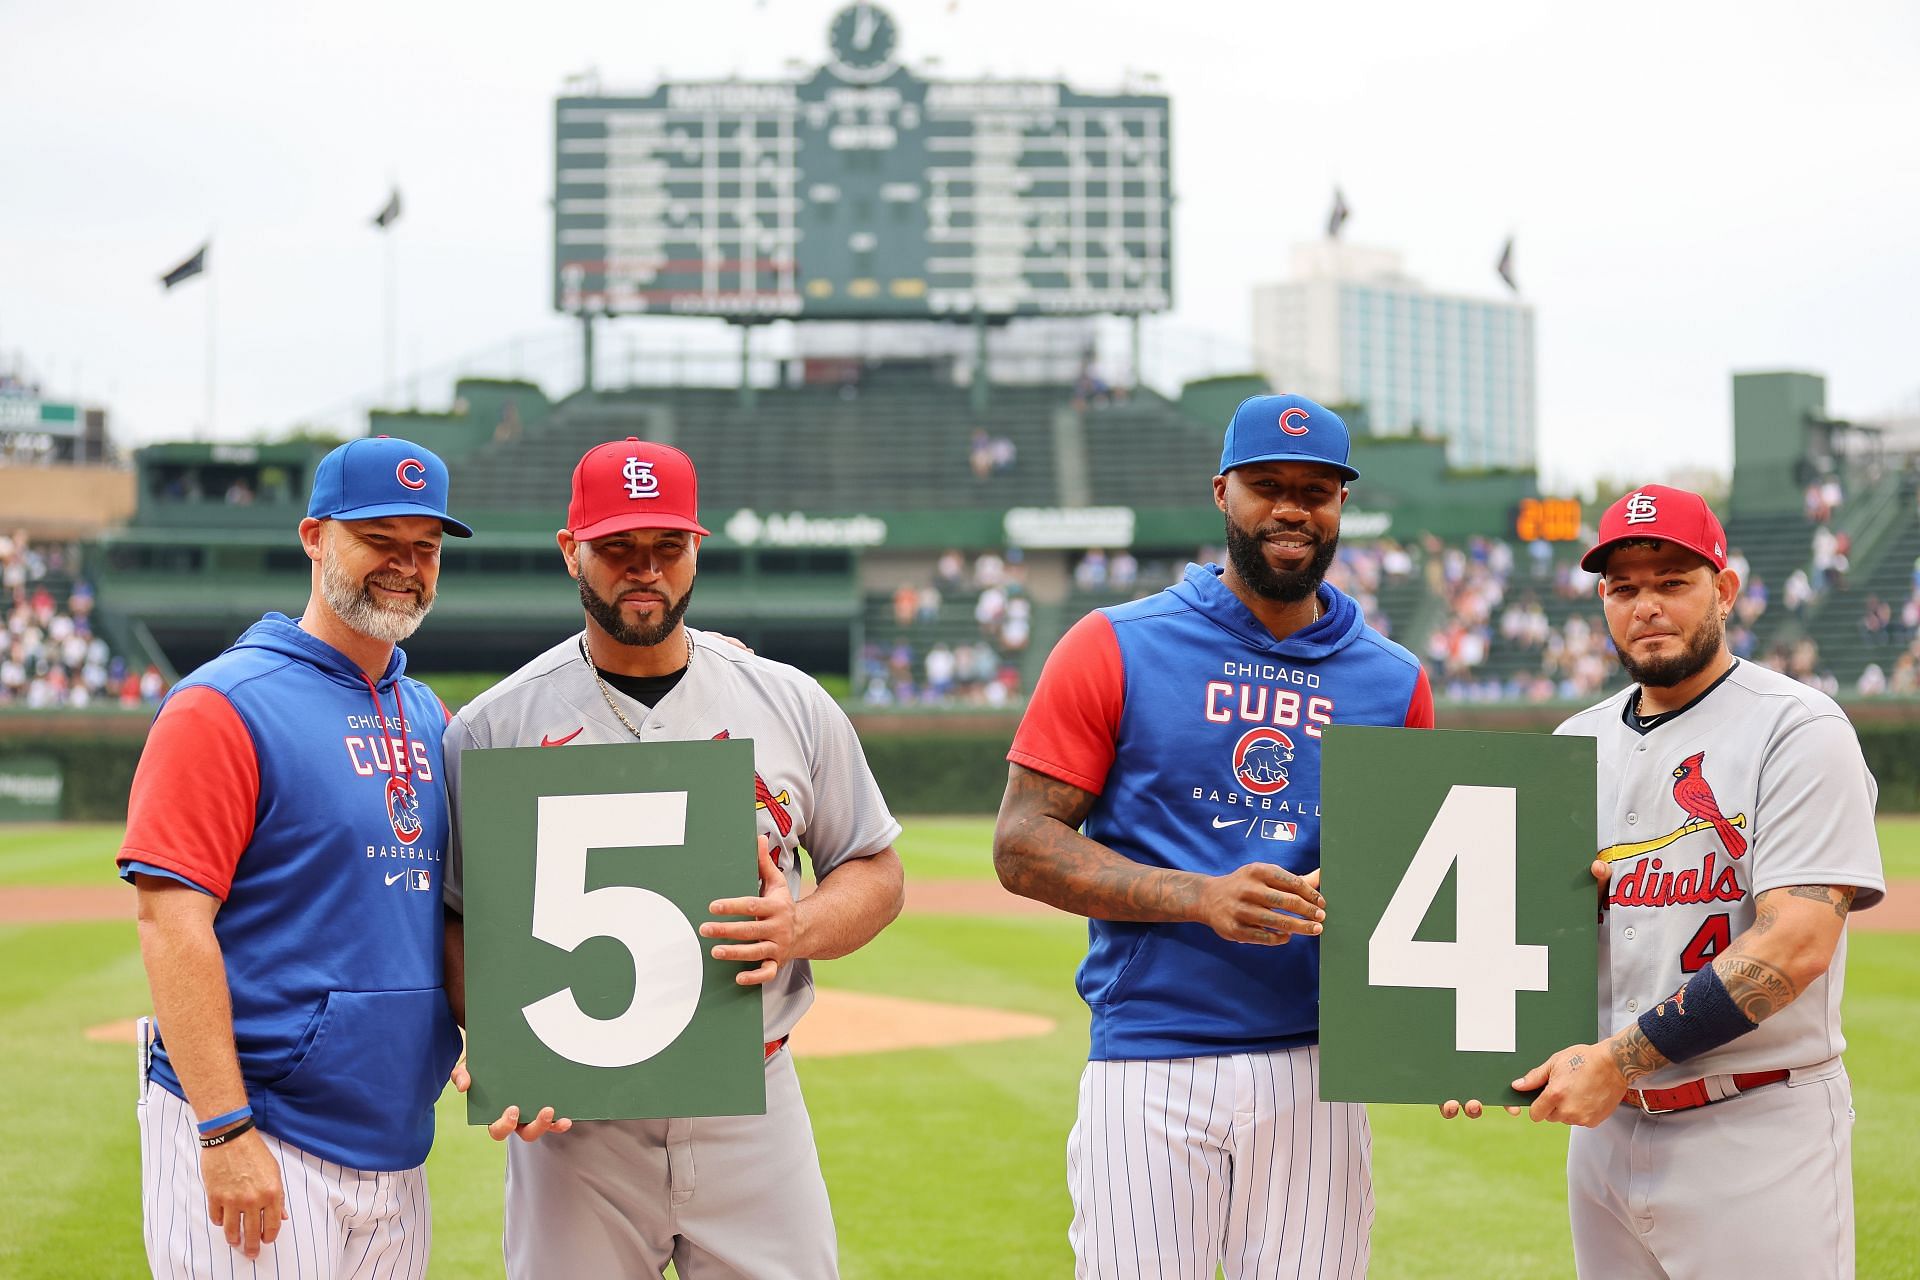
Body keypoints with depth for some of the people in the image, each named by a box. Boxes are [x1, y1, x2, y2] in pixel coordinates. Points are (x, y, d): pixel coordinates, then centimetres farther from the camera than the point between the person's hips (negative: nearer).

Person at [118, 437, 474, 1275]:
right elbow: (171, 921, -16)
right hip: (256, 1144, -7)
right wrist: (226, 1131, -21)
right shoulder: (226, 706, -9)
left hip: (394, 1141, 8)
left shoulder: (427, 716, 14)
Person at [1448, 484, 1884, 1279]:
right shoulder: (1576, 741, 13)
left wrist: (1619, 1059, -20)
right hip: (1604, 1122, 6)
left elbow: (1796, 943, -18)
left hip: (1757, 1129, -6)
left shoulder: (1797, 729, -8)